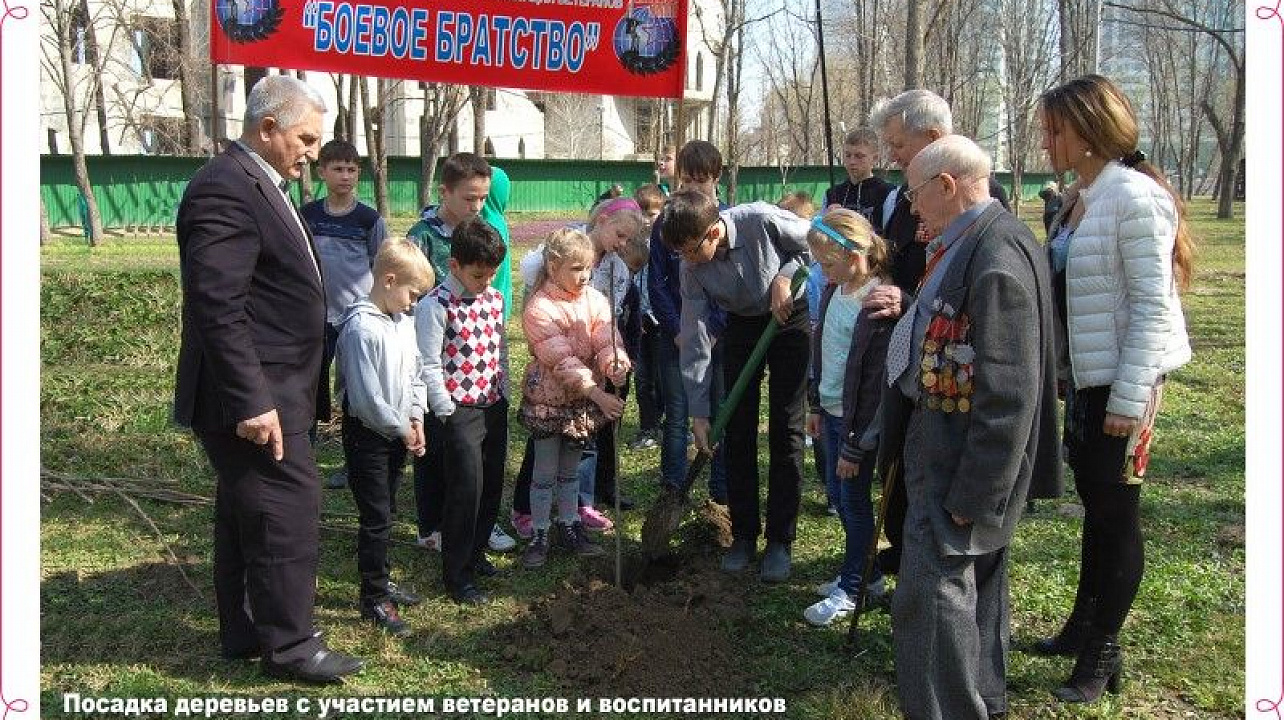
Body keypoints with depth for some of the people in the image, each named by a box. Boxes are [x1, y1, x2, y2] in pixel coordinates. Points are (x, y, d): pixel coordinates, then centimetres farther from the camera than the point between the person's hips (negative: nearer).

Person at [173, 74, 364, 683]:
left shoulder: (259, 183, 14)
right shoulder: (226, 188, -18)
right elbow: (218, 308, -24)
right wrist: (251, 401, -26)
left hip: (271, 391, 10)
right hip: (257, 397, -10)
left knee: (245, 515, 17)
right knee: (289, 514, -4)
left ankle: (244, 633, 29)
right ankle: (289, 645, 9)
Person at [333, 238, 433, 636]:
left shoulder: (404, 320, 4)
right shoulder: (361, 328, -23)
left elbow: (415, 372, 13)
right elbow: (367, 398, -24)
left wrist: (416, 418, 1)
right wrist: (401, 429, -13)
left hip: (398, 432, 8)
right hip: (368, 435, -8)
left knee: (385, 512, 19)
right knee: (375, 518, 0)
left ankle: (380, 580, 34)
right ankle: (373, 598, 12)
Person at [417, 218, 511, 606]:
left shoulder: (495, 298, 7)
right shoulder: (436, 305, -14)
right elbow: (429, 366, -14)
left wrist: (503, 394, 14)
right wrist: (447, 412, -14)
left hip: (494, 407, 7)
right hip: (459, 411, -7)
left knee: (492, 484, 14)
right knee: (466, 489, -4)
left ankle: (475, 552, 34)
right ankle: (456, 573, 10)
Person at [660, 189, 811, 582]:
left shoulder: (761, 220, -30)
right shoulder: (692, 268, -19)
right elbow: (694, 340, -14)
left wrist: (784, 277, -27)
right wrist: (698, 412, -14)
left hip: (790, 317, -3)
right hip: (742, 324, 3)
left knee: (786, 431, -4)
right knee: (738, 431, 1)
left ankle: (780, 541, 4)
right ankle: (744, 535, 14)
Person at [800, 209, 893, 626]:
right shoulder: (835, 289, 2)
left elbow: (875, 385, -21)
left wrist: (855, 446, -17)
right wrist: (816, 406, 16)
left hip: (858, 419, -8)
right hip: (831, 411, 8)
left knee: (855, 501, 5)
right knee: (838, 493, 17)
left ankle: (851, 589, 20)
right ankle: (865, 573, 34)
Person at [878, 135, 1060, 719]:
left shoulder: (997, 257, -23)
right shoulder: (969, 243, 9)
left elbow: (1007, 393, -25)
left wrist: (971, 494, -23)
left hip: (961, 459, -11)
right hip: (944, 446, 11)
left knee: (933, 594, -8)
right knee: (975, 581, 22)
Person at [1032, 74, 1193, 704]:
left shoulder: (1135, 198, -17)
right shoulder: (1079, 198, 10)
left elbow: (1152, 304, -20)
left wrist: (1129, 397, -21)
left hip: (1124, 378, -9)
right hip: (1084, 375, 9)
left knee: (1115, 511, 2)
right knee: (1095, 503, 18)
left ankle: (1102, 652, 15)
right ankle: (1083, 626, 33)